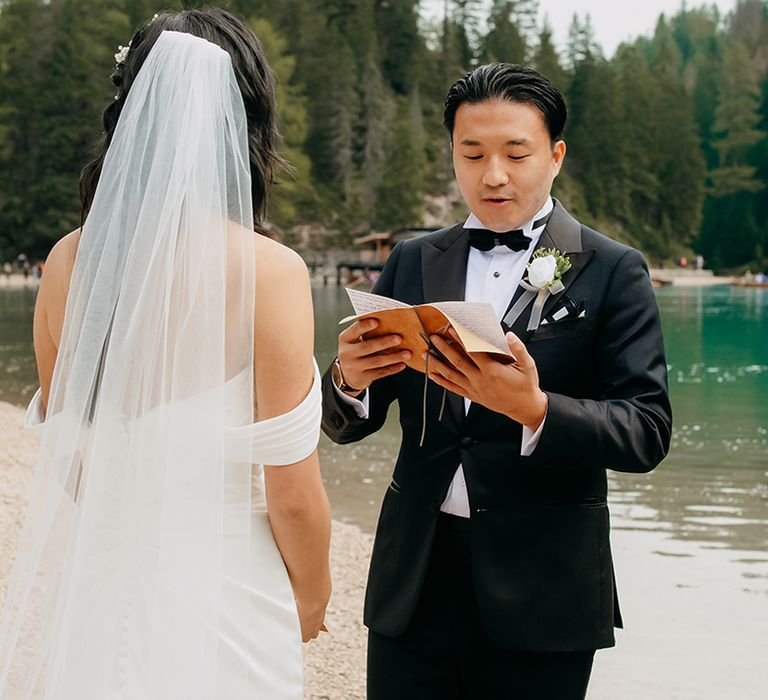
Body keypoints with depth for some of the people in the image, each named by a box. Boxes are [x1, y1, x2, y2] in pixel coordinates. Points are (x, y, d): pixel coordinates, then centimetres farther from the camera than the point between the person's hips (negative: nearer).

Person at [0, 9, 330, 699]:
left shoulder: (69, 260, -4)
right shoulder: (268, 271, -18)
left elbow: (59, 433, 7)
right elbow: (292, 494, -14)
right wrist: (310, 595, 4)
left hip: (84, 586, 4)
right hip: (218, 597, -4)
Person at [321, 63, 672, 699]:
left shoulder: (613, 271, -1)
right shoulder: (413, 262, 8)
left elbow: (648, 431, -9)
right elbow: (346, 428, 8)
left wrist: (535, 410, -26)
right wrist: (349, 379, -16)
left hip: (542, 586, -2)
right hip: (415, 577, 3)